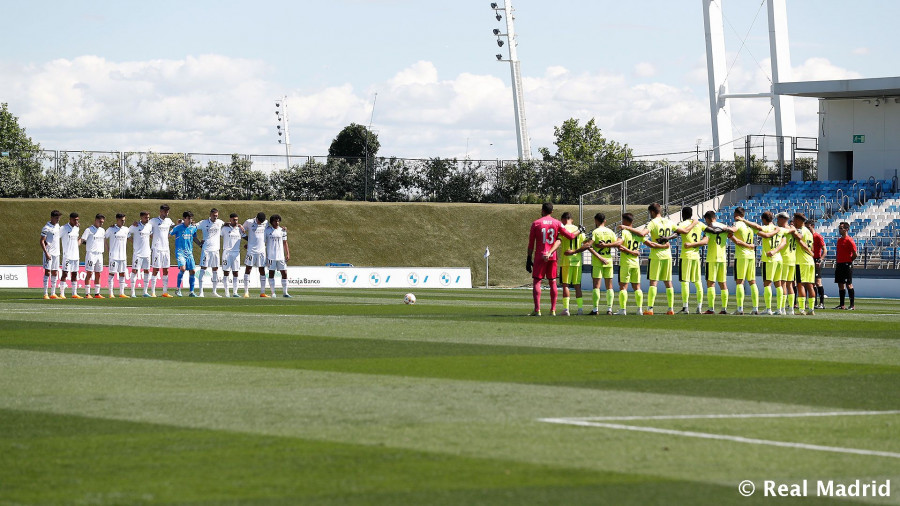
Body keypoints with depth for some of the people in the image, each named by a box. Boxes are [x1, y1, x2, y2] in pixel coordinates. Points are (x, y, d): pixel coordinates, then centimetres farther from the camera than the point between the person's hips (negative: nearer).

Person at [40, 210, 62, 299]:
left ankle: (53, 293, 13)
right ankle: (45, 294, -10)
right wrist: (46, 253, -19)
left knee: (55, 273, 8)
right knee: (47, 272, -9)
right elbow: (42, 241, -13)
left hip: (56, 253, 7)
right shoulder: (46, 228, -12)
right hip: (48, 253, -7)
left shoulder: (57, 226, 11)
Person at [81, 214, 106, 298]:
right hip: (91, 254, -6)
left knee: (98, 274, 7)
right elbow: (82, 240, -7)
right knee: (89, 274, -7)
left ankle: (97, 293, 10)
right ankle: (87, 294, -6)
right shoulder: (89, 230, -3)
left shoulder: (102, 231, 14)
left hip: (100, 254, 6)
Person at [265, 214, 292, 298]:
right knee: (271, 273, 0)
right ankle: (273, 292, 6)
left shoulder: (282, 230, 9)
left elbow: (285, 243, 14)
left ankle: (285, 292, 6)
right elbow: (263, 242, 5)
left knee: (284, 273, -1)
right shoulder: (267, 230, 0)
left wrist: (288, 254, 7)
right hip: (271, 256, -3)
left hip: (281, 256, 3)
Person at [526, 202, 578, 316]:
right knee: (553, 282, 9)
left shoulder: (536, 223, -1)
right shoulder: (557, 223, 3)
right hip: (552, 257, 3)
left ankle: (537, 310, -11)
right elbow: (570, 236, 3)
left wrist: (529, 258, 5)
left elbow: (531, 243, 0)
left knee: (536, 282, -1)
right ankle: (553, 310, 6)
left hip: (539, 256, -3)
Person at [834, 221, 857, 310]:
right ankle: (841, 305, 12)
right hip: (839, 265, 8)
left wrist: (849, 261, -2)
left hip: (847, 265, -8)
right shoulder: (839, 240, 14)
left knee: (848, 284, -7)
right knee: (840, 285, 8)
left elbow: (855, 254, -13)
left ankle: (852, 305, -4)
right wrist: (837, 263, 13)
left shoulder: (849, 240, -11)